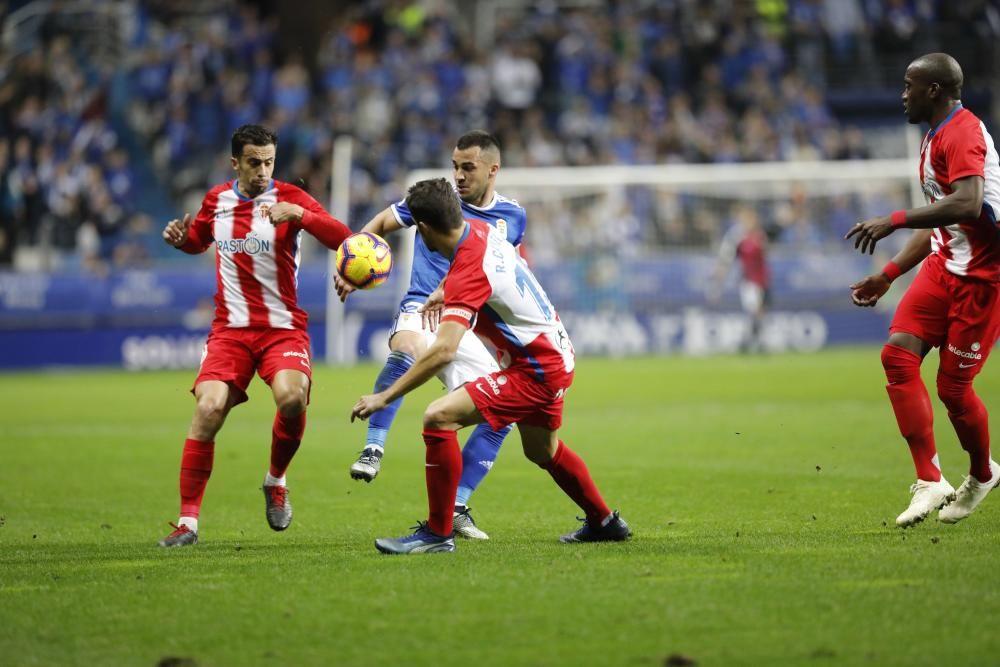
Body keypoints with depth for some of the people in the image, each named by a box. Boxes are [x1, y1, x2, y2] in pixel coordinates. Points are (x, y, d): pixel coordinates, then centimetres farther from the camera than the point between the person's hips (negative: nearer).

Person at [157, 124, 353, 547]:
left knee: (292, 398, -29)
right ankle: (188, 521, -9)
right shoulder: (216, 200, 7)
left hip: (283, 328, -2)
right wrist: (179, 237, 4)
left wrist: (299, 214, -32)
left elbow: (343, 239, -18)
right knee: (209, 408, -17)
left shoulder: (289, 198, -6)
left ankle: (276, 482, 2)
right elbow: (198, 241, 28)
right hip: (230, 329, 2)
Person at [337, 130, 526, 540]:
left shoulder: (513, 217, 7)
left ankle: (456, 509, 7)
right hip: (421, 311, -4)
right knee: (406, 349, -41)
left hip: (466, 330, 5)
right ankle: (373, 449, -38)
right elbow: (380, 225, 11)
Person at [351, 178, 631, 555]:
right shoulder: (479, 229, -2)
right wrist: (443, 292, 33)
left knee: (438, 418, -19)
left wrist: (385, 397, -35)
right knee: (542, 451, 31)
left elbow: (443, 351, -37)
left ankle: (437, 533, -13)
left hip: (536, 371, -10)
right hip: (556, 355, 10)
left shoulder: (469, 273, -27)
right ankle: (604, 522, 50)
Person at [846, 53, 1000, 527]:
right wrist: (890, 274, 22)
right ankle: (930, 481, -11)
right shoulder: (936, 136, 17)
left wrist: (896, 220, -34)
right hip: (943, 266, 9)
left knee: (953, 386, -4)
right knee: (898, 354, -10)